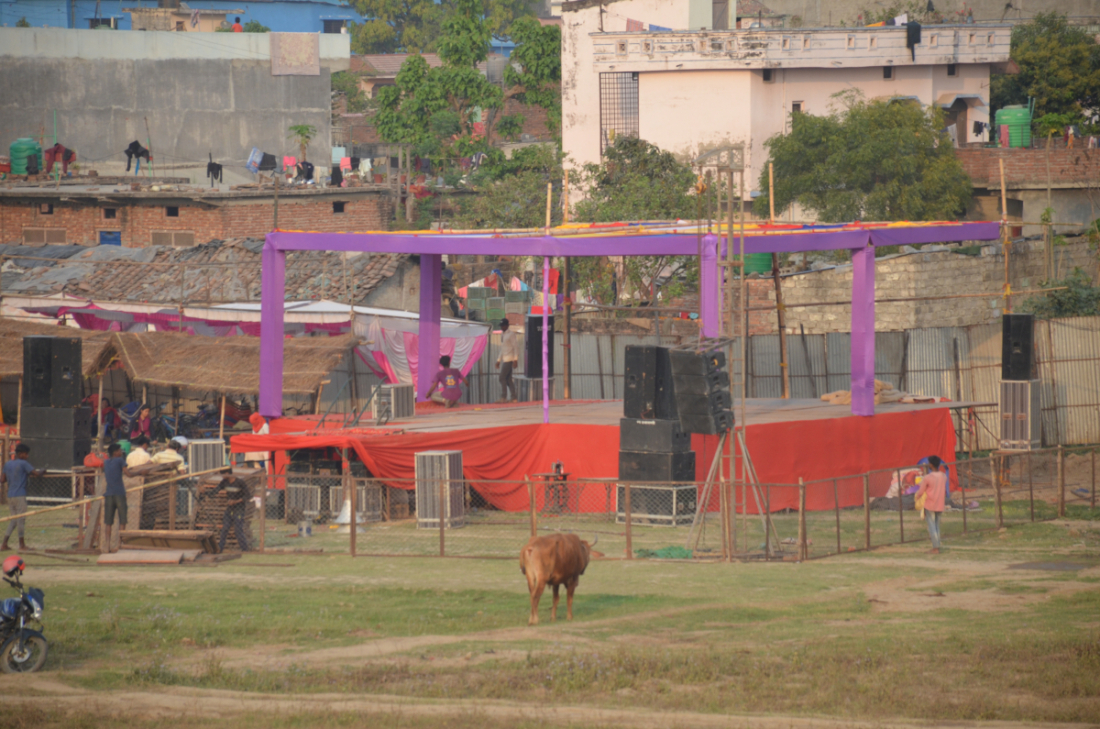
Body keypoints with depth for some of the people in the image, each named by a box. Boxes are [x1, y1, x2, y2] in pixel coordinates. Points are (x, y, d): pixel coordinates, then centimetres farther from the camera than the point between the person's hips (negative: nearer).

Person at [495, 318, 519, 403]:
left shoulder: (511, 334, -10)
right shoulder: (502, 335, 17)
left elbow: (516, 347, -14)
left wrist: (515, 360, -20)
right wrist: (498, 360, 22)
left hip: (509, 360, -9)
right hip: (505, 359, 9)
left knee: (502, 378, -13)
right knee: (508, 379, 7)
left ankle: (503, 398, -12)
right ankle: (514, 398, 10)